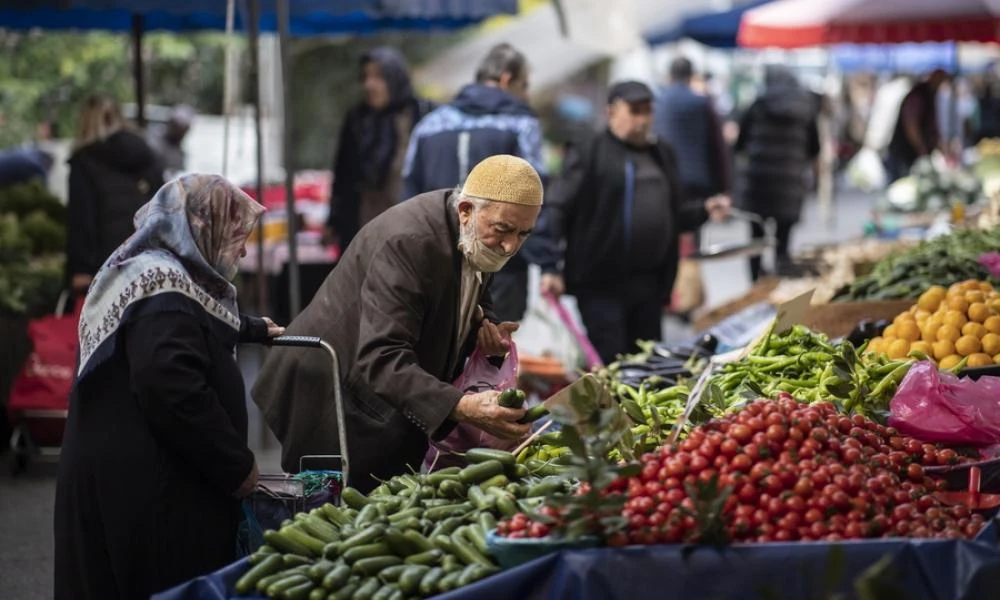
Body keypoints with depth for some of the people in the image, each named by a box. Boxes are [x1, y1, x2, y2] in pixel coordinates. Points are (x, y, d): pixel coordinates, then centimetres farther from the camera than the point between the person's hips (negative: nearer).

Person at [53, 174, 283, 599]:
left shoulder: (148, 274, 16)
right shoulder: (165, 289, -17)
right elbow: (175, 393, -30)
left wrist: (253, 329, 51)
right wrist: (238, 467, -21)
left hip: (124, 481, 11)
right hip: (149, 490, -11)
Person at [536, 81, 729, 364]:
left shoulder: (662, 154, 16)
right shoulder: (588, 152, -4)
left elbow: (673, 216, 23)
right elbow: (557, 210, -11)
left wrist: (704, 211, 3)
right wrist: (550, 267, -20)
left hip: (650, 284, 7)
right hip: (601, 285, -6)